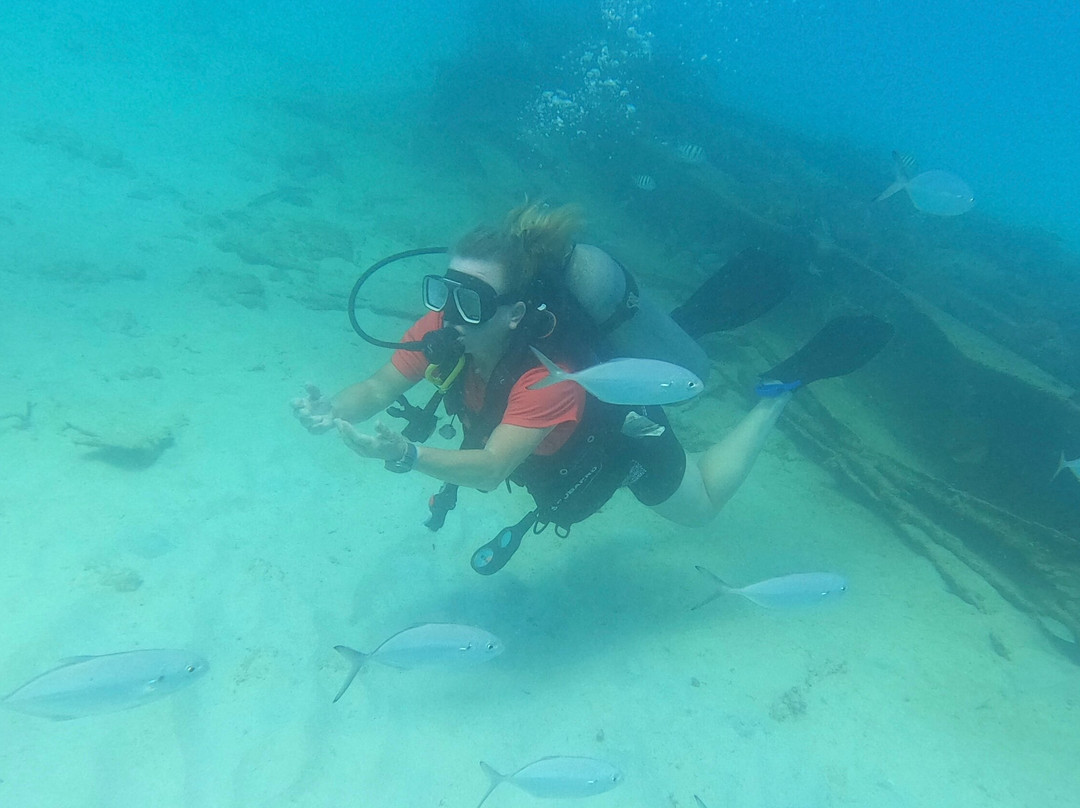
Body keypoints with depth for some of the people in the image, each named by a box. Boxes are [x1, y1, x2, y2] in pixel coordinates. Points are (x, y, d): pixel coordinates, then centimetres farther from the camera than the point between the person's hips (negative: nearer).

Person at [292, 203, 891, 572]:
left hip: (627, 439, -5)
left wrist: (403, 455, -62)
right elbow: (383, 386, -21)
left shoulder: (547, 379, -45)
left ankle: (782, 385, 26)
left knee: (703, 505, 21)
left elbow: (490, 469, -48)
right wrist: (336, 411, -40)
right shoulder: (446, 326, -26)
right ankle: (695, 318, 35)